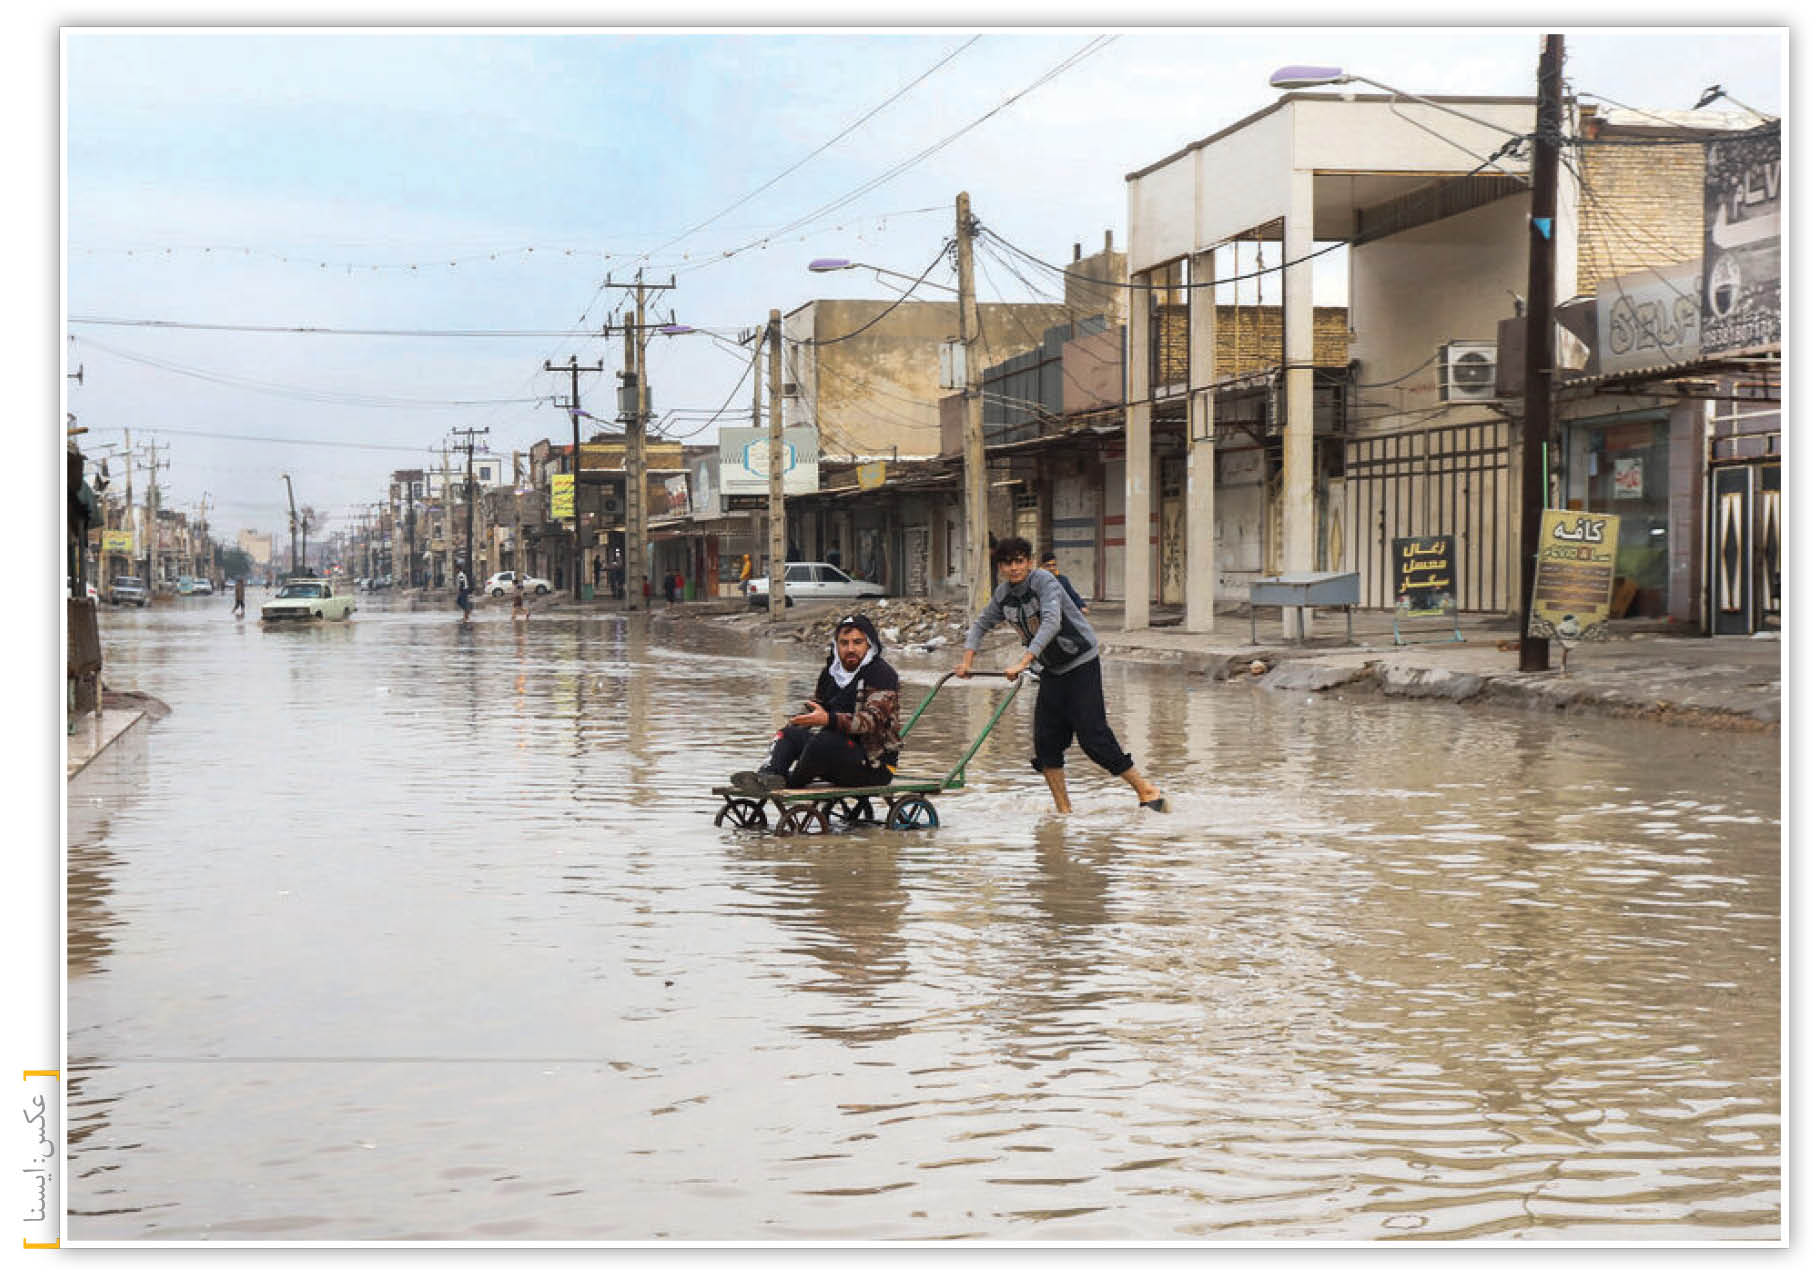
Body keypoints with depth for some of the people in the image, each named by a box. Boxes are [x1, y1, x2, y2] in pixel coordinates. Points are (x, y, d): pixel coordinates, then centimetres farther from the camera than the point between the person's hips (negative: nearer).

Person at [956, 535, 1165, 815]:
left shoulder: (1044, 581, -20)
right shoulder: (1003, 595, 1)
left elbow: (1051, 623, -34)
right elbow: (980, 624, 16)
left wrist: (1023, 662, -41)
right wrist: (967, 660, 2)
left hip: (1082, 663, -7)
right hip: (1052, 671, 7)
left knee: (1092, 735, -12)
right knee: (1046, 739, 1)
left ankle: (1146, 790, -1)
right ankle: (1064, 811, 10)